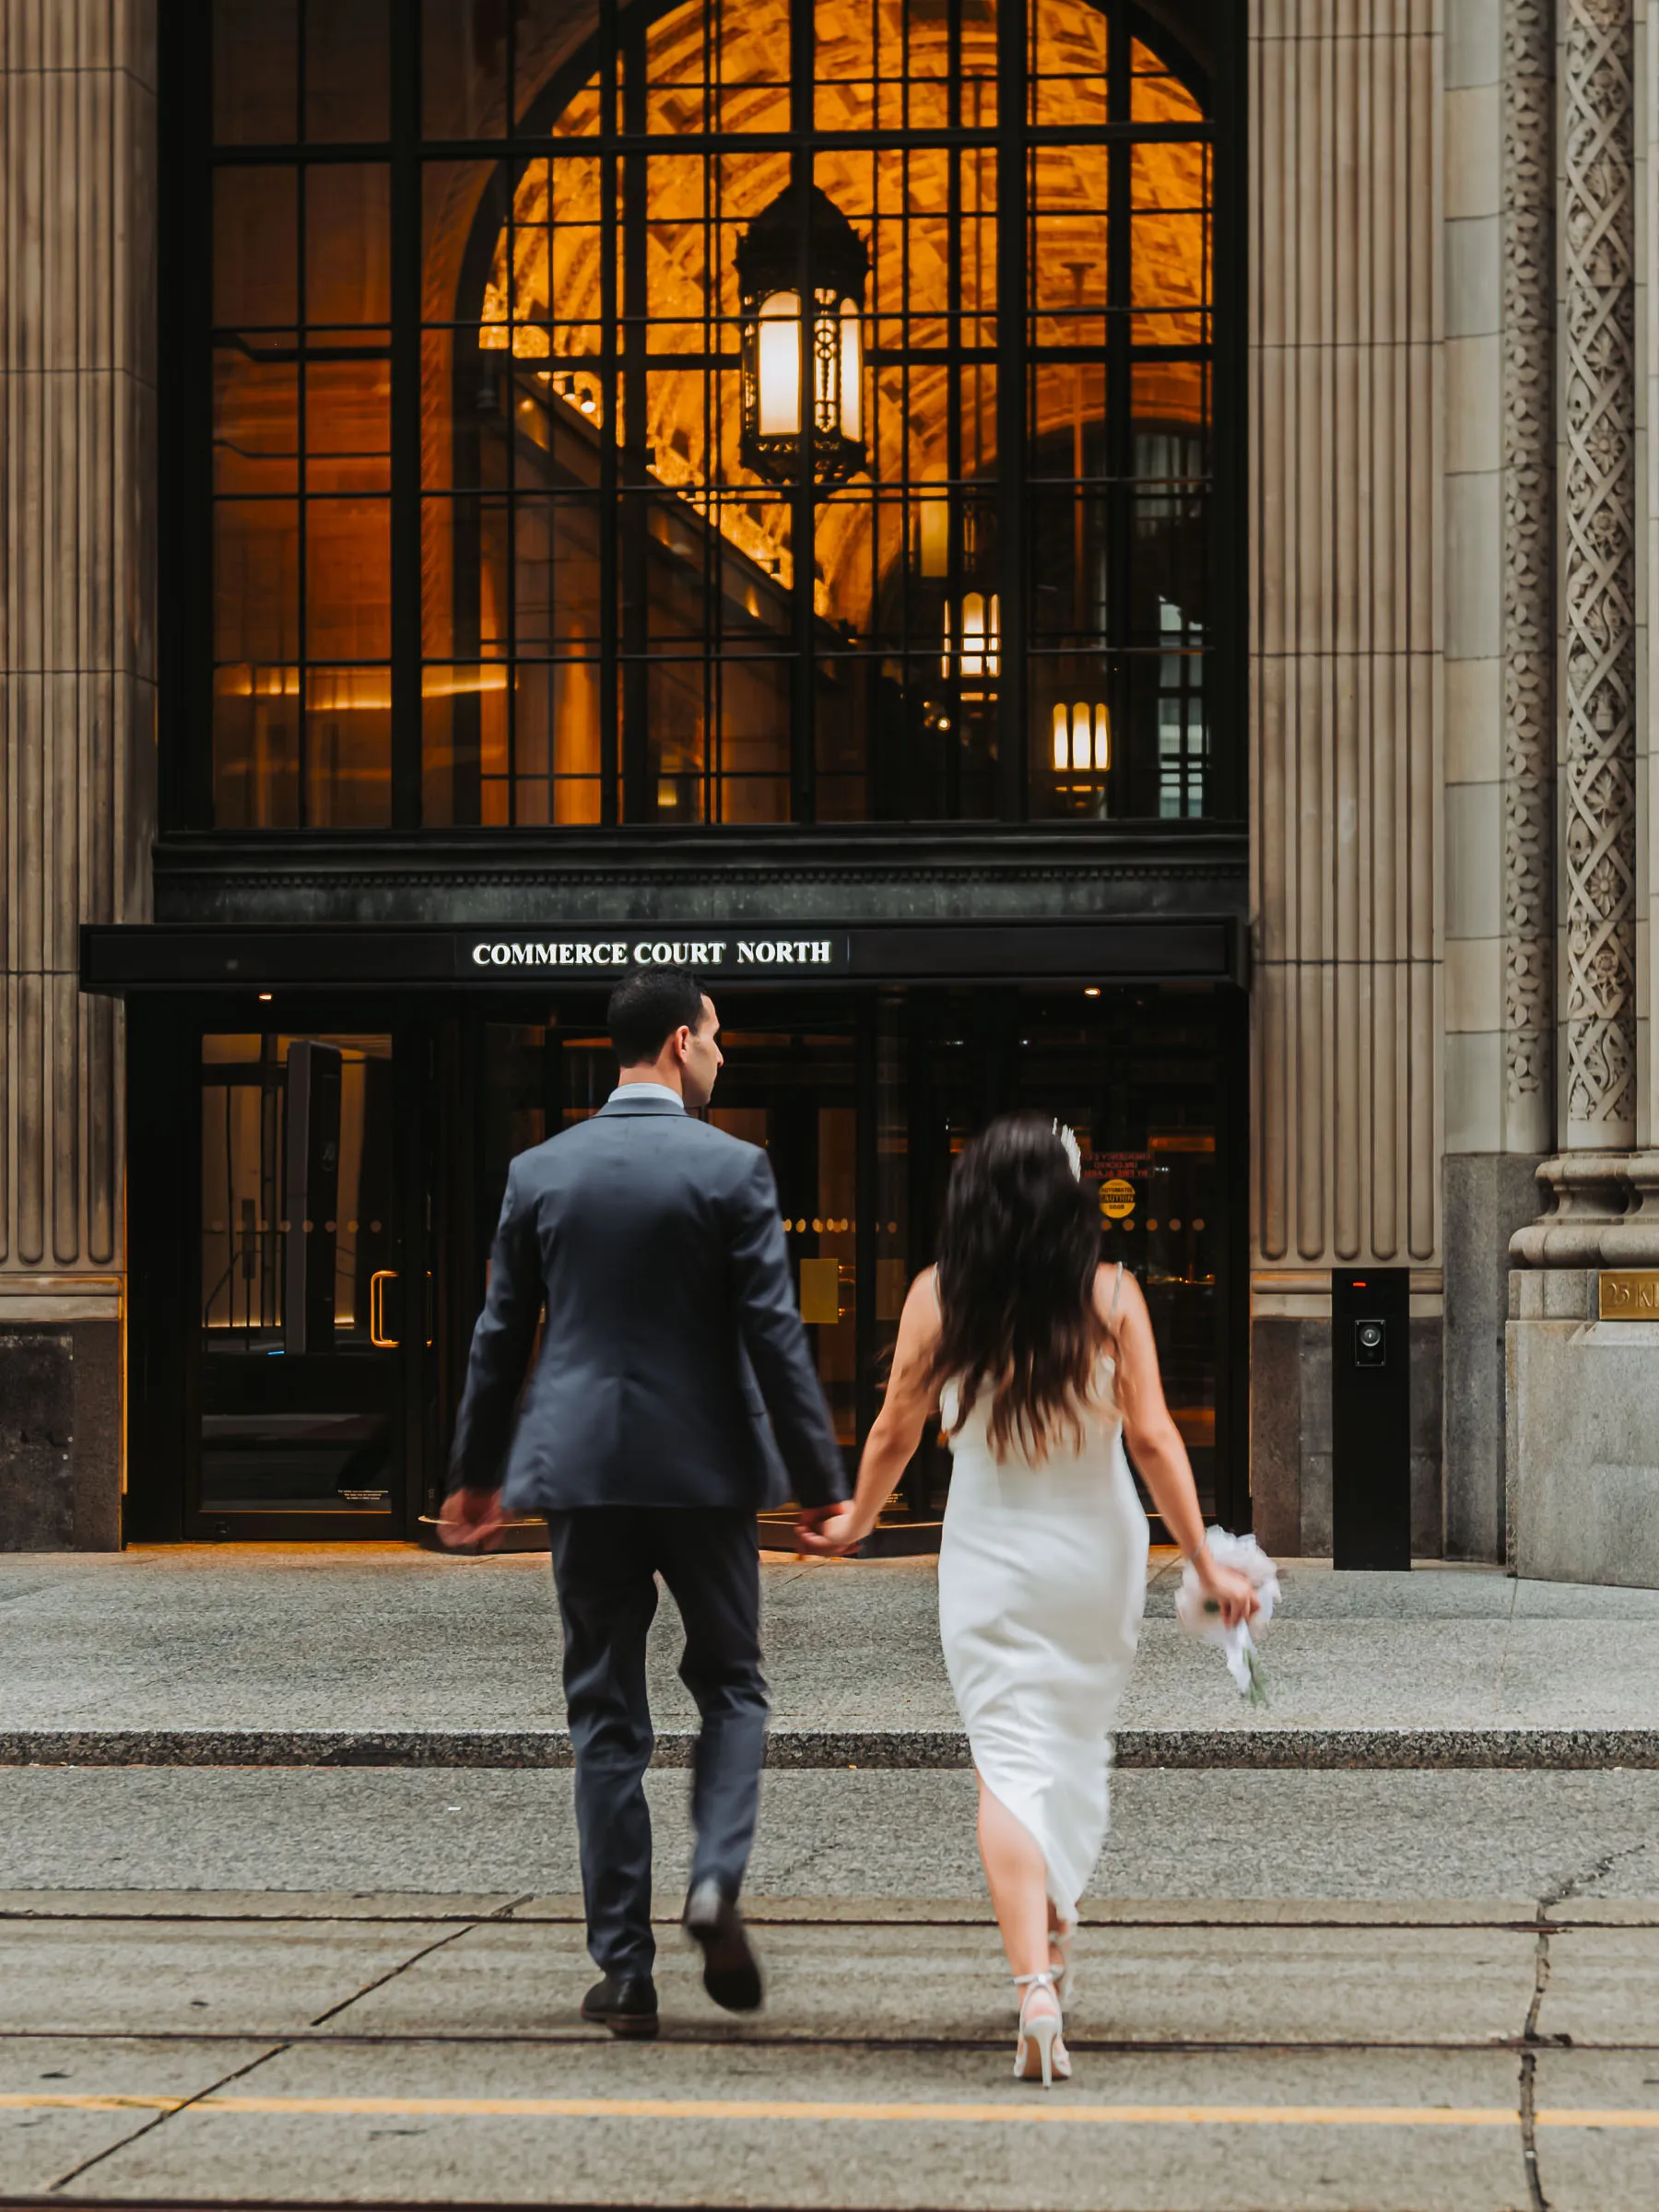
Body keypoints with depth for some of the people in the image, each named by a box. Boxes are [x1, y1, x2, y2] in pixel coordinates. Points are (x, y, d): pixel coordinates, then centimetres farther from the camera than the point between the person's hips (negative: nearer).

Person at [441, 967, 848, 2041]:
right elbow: (775, 1335, -9)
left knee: (607, 1719, 8)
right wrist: (822, 1481, -4)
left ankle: (626, 1971, 7)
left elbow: (500, 1336, 9)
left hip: (582, 1468, 2)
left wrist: (478, 1472, 20)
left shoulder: (540, 1173, 3)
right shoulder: (731, 1168, -7)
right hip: (704, 1467, -2)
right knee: (731, 1684, 16)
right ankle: (717, 1881, -8)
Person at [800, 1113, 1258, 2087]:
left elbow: (897, 1431, 1)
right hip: (1098, 1550, 1)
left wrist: (857, 1521, 19)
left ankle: (1035, 1985, -19)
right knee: (1080, 1746, 20)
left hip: (989, 1558, -1)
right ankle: (1054, 1934, 37)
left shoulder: (938, 1298, -6)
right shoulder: (1112, 1295, -7)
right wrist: (1205, 1561, -5)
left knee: (1010, 1759, -3)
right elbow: (1153, 1436, -10)